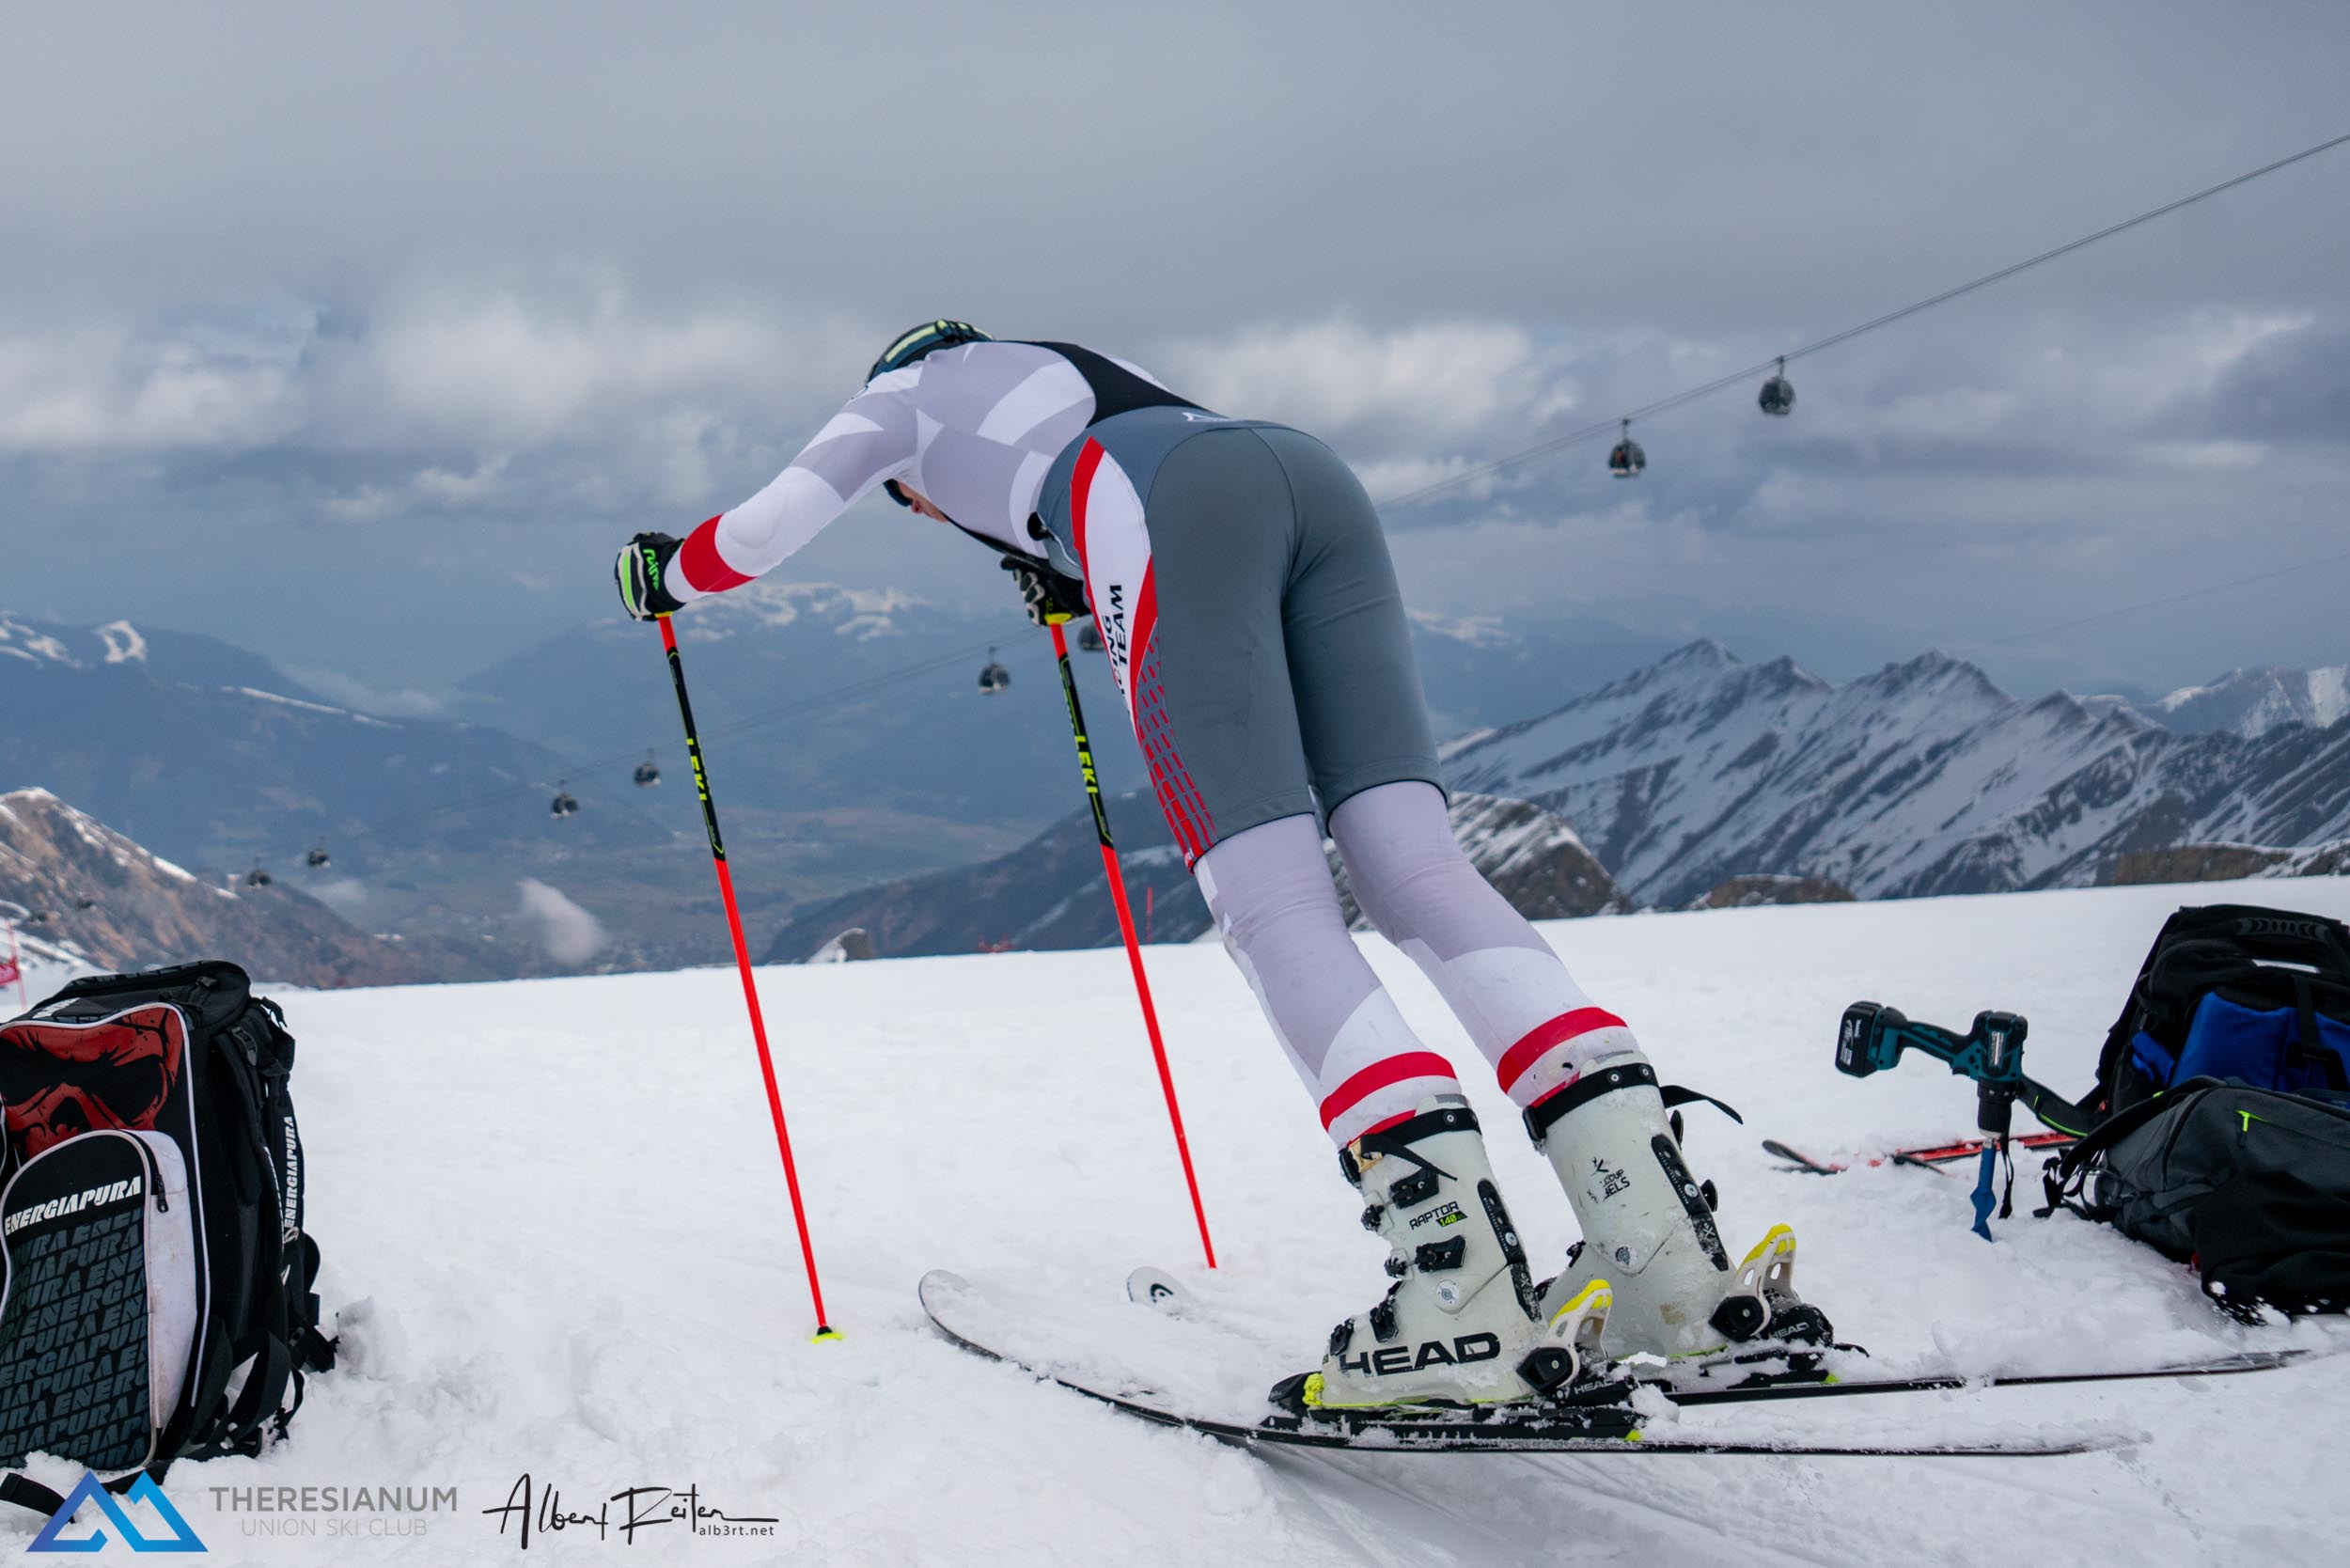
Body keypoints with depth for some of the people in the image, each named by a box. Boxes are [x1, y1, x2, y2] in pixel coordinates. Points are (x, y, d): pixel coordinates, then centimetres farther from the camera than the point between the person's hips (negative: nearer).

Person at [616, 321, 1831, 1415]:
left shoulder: (908, 387, 31)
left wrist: (662, 575, 54)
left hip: (1173, 511, -6)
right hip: (1313, 474, 6)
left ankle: (1468, 1288, -28)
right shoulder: (1071, 375, 45)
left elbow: (772, 523, 34)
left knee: (1273, 904, -12)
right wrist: (1082, 589, 63)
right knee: (1415, 867, -4)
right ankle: (1666, 1250, -19)